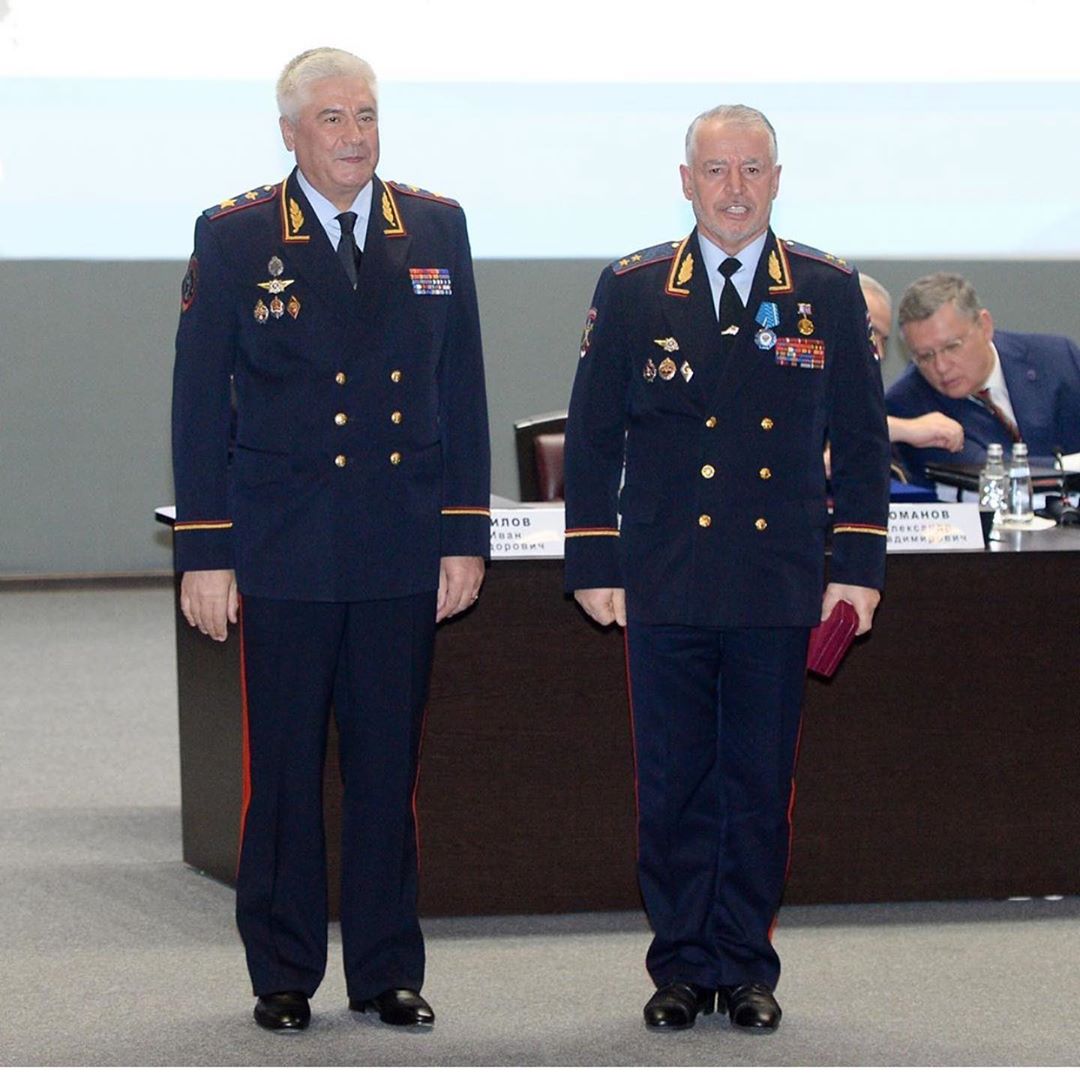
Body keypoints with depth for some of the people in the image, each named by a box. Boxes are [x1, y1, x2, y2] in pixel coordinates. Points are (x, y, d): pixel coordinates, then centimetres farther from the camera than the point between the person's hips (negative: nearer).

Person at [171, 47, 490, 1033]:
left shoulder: (435, 229, 8)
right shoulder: (234, 237, 0)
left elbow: (461, 391, 10)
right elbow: (199, 404, 0)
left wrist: (465, 535, 4)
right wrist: (204, 552, -4)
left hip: (404, 547, 2)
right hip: (283, 547, -2)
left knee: (389, 765, 6)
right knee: (284, 767, 3)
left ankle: (387, 969, 15)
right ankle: (284, 975, 13)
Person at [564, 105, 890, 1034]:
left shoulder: (829, 293, 6)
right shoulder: (631, 292, 5)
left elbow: (861, 439, 8)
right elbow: (593, 435, 7)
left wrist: (859, 564, 3)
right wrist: (594, 564, 1)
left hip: (780, 590, 0)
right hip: (664, 586, 0)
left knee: (761, 784, 4)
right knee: (674, 783, 3)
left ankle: (747, 967, 13)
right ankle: (681, 966, 12)